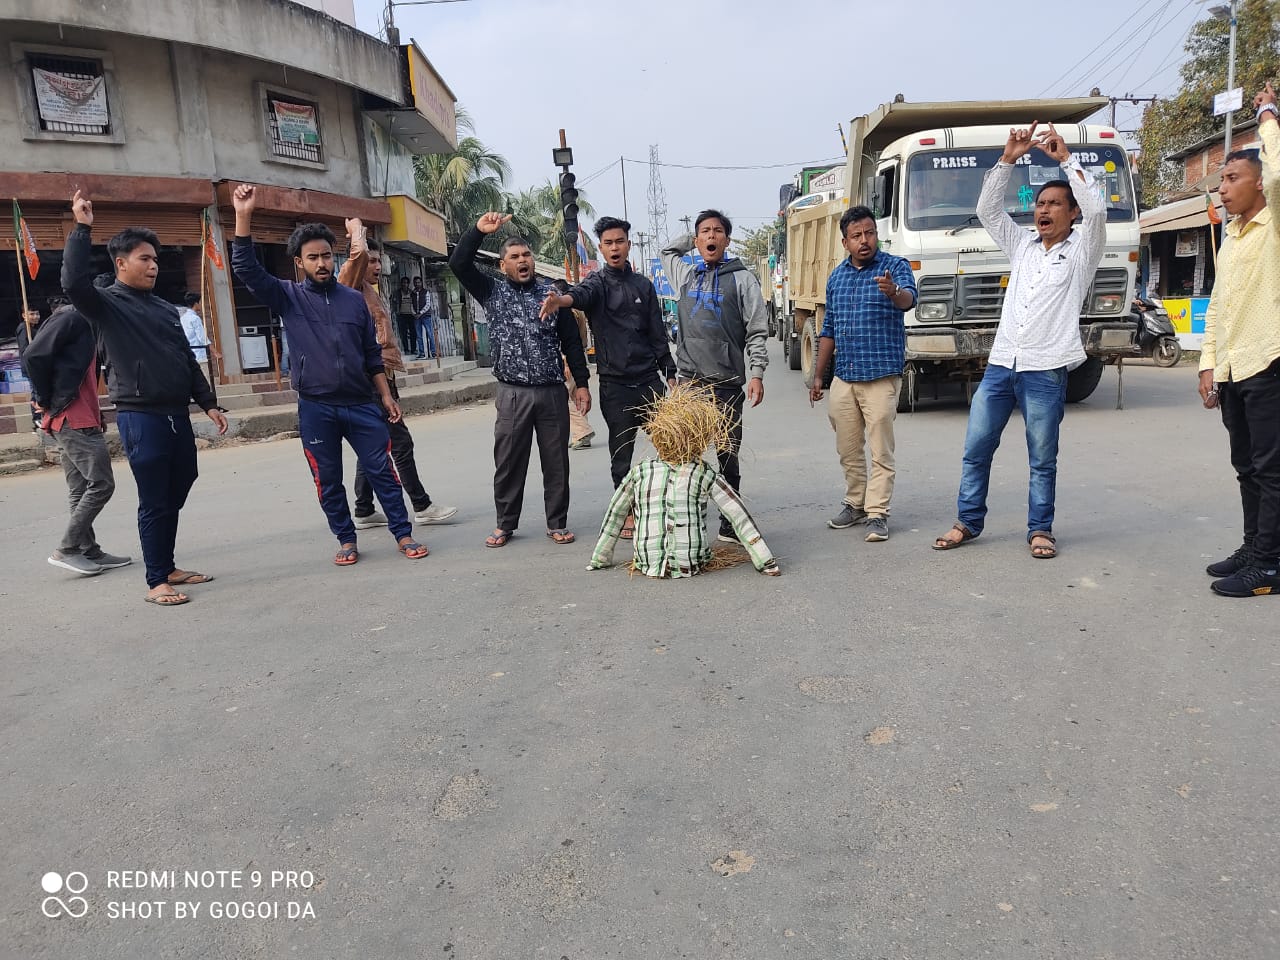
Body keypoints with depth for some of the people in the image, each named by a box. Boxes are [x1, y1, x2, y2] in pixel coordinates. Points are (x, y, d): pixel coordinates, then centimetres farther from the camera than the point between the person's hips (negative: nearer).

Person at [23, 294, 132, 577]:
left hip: (74, 420, 10)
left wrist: (43, 398, 12)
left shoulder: (81, 321, 18)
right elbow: (34, 355, -19)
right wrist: (46, 399, -9)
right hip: (74, 419, -10)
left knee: (81, 490, 10)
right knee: (101, 483, -9)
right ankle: (66, 550, -4)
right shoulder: (72, 317, -9)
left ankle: (89, 552, 14)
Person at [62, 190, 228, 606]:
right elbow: (74, 283, -26)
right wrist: (81, 228, -23)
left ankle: (169, 566, 26)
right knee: (154, 502, -4)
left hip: (178, 414, 7)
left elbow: (188, 361, 18)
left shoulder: (165, 309, 17)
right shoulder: (107, 303, -3)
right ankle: (156, 581, 5)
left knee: (176, 496, 13)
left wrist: (208, 404, 13)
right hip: (140, 416, -7)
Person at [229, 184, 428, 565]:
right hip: (316, 409, 0)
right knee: (328, 480, 7)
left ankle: (403, 535, 10)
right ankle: (346, 540, 21)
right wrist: (244, 216, -20)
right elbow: (246, 268, -10)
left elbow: (372, 354, 11)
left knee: (381, 470, 2)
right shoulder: (288, 297, 4)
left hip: (361, 404, 1)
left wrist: (386, 396, 7)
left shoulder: (355, 299, 8)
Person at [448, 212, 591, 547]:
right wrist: (479, 230, -12)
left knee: (556, 461, 5)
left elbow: (571, 340, 8)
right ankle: (506, 523, 19)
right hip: (512, 394, 0)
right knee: (508, 461, 4)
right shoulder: (493, 292, 8)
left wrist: (581, 383, 3)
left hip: (552, 392, 1)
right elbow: (458, 264, -3)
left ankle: (557, 523, 17)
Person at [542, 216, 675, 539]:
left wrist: (670, 373, 7)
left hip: (649, 379, 3)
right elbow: (583, 294, -27)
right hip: (615, 383, -3)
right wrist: (561, 300, -50)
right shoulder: (598, 282, -1)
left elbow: (658, 334, 12)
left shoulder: (643, 285, 10)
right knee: (621, 453, 4)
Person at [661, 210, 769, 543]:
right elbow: (667, 251, 36)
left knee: (728, 456, 2)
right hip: (688, 381, 3)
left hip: (728, 382, -3)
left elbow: (757, 330, 0)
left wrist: (756, 374, -8)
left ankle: (730, 525, 11)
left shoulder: (742, 278, 3)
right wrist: (691, 238, 24)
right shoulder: (686, 275, 14)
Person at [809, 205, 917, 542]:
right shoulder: (836, 276, 14)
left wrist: (894, 292, -47)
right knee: (848, 450, 12)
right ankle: (855, 503, 26)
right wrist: (818, 375, 17)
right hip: (843, 378, 5)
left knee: (881, 451, -3)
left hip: (881, 377, -5)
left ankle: (877, 513, 3)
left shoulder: (895, 266, -2)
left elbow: (909, 299, -24)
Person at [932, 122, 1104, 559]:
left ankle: (1040, 529, 15)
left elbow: (1096, 208, -12)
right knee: (975, 449, 5)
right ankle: (968, 521, 15)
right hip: (1000, 364, 4)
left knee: (1042, 459, 4)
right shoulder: (1022, 245, 17)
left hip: (1046, 371, -4)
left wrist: (1065, 158, -9)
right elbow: (987, 209, 13)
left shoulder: (1081, 249, 5)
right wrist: (1008, 158, 4)